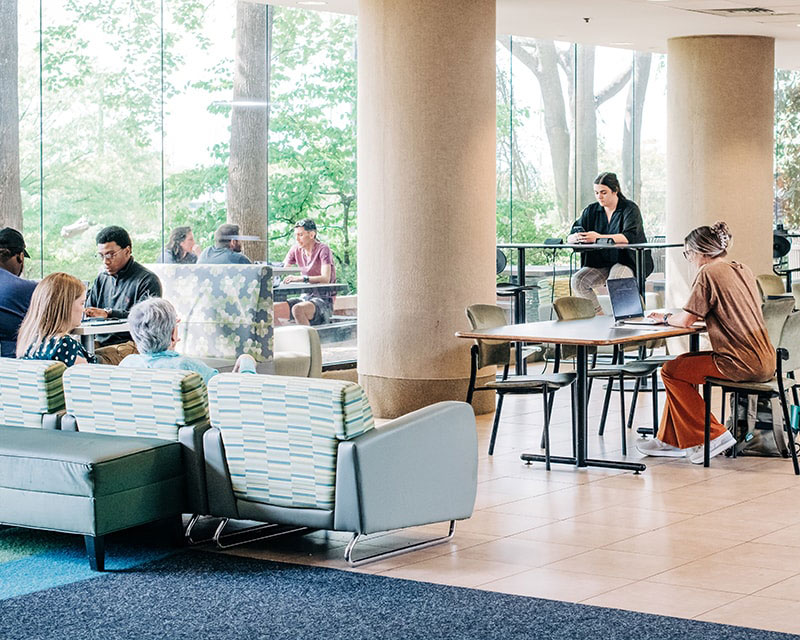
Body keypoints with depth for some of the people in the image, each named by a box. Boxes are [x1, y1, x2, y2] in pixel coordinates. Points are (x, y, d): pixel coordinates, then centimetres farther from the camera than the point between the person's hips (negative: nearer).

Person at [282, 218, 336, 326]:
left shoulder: (323, 249, -10)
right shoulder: (296, 250, 9)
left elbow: (325, 279, -23)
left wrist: (301, 278, -34)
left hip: (323, 300, -6)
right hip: (305, 297, 6)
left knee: (297, 309, -36)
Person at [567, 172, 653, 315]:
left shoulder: (630, 209, -6)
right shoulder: (591, 210, 9)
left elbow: (630, 236, -25)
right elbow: (570, 237, 3)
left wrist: (599, 237, -37)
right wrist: (576, 237, -25)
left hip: (627, 262, -5)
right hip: (600, 263, 5)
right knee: (577, 280, -21)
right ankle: (599, 317, -11)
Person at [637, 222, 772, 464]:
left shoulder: (709, 273, -10)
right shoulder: (743, 271, 15)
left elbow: (685, 320, -10)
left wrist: (665, 317, 10)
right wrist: (702, 315, 24)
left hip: (741, 365, -9)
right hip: (765, 362, 9)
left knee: (671, 371, 4)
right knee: (682, 364, 21)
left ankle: (713, 435, 6)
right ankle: (671, 441, 25)